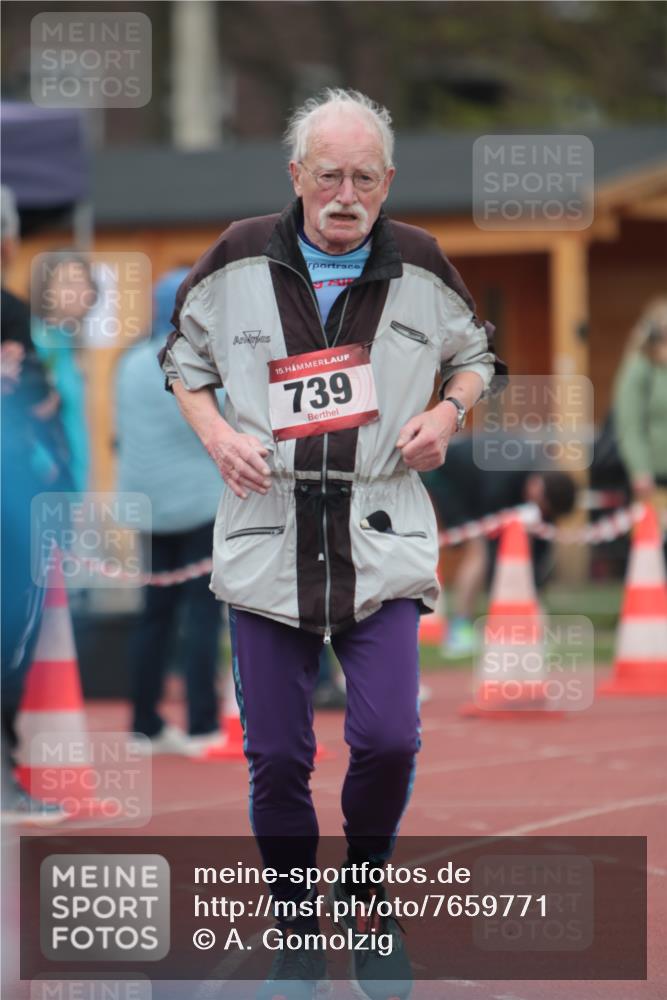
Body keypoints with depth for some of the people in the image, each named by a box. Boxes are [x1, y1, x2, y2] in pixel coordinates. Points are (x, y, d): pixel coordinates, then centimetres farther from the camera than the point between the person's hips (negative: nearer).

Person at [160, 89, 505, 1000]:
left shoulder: (420, 267, 2)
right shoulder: (240, 260, 0)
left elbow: (474, 352, 19)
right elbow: (184, 356, 15)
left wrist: (448, 413, -1)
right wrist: (216, 434, -2)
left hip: (383, 540, 0)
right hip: (266, 539, 1)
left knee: (387, 738, -14)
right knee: (277, 757, 2)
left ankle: (368, 893, 15)